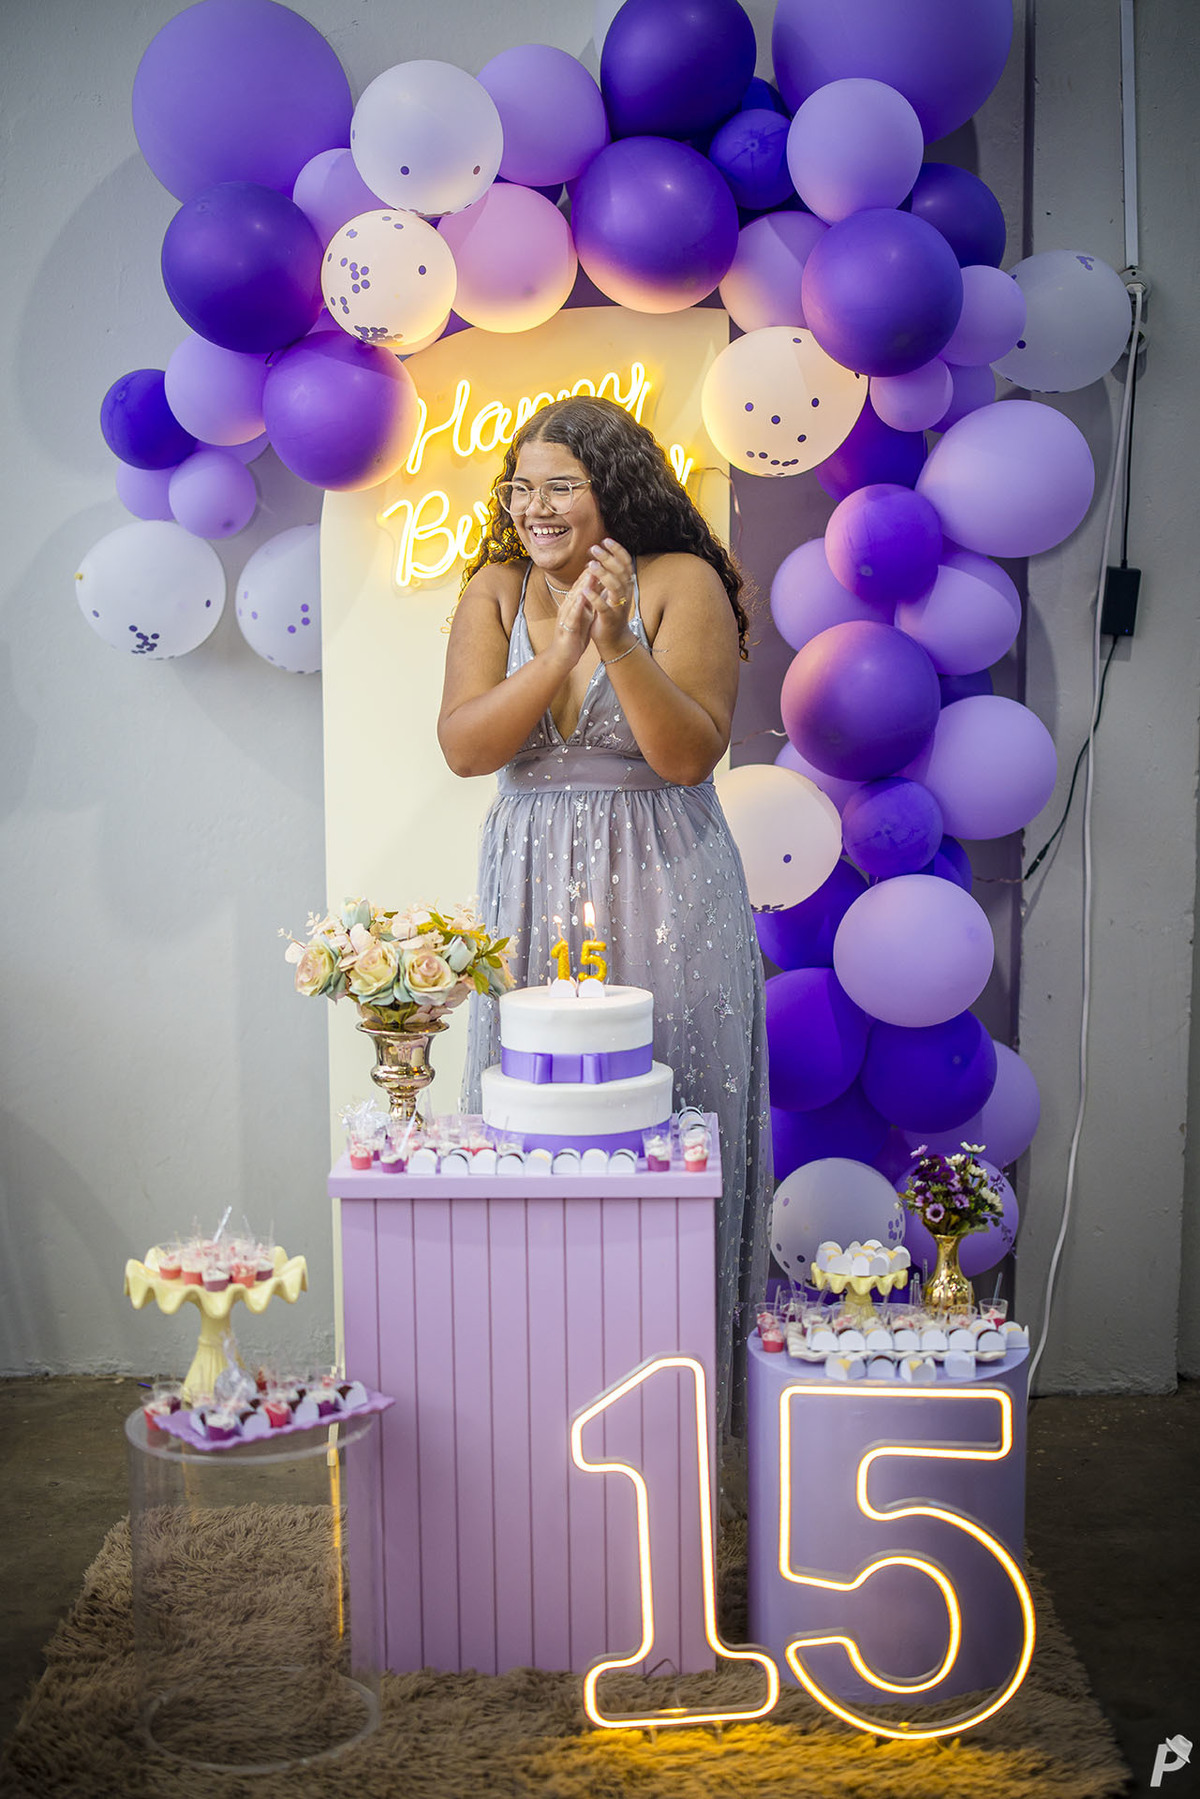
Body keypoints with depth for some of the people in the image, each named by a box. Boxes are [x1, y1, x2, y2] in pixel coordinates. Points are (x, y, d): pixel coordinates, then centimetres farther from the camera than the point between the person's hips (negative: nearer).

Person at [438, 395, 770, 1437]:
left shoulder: (680, 584, -5)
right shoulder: (496, 591, 5)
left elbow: (692, 755, -13)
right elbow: (463, 747, -8)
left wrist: (620, 642, -25)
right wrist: (564, 648, -19)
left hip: (664, 892, -3)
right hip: (532, 893, 3)